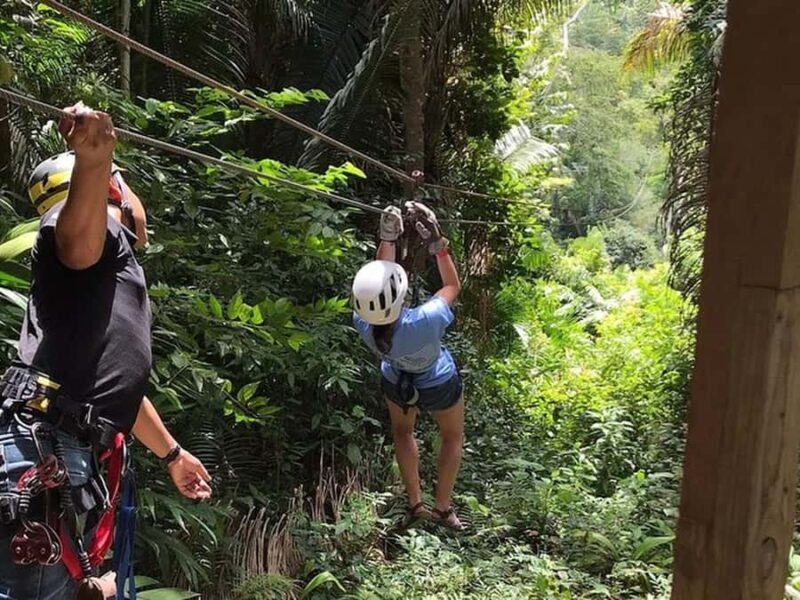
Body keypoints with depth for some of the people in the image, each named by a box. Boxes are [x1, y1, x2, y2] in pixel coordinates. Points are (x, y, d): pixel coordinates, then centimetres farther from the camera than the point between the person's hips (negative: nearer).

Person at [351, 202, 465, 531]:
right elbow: (453, 285, -25)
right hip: (440, 386, -2)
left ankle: (415, 503, 42)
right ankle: (443, 508, 38)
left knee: (402, 431, 34)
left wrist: (388, 238, -20)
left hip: (396, 384, 3)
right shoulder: (426, 322, -47)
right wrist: (437, 242, -29)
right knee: (453, 436, 28)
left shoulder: (362, 324, -36)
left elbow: (379, 272, -17)